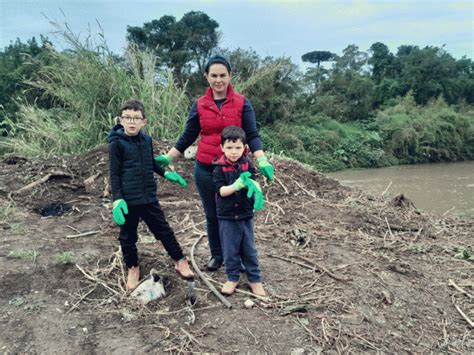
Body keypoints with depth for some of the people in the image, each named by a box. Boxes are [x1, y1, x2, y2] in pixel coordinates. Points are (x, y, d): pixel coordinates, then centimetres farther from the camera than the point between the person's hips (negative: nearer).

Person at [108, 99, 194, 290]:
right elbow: (114, 174, -10)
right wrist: (117, 199, -16)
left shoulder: (147, 139, 3)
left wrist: (166, 173, 14)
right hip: (128, 199, -3)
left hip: (149, 197, 4)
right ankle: (132, 268, 32)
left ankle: (180, 261, 23)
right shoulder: (116, 143, -11)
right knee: (128, 236, 12)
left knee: (163, 230, 10)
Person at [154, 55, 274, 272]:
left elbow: (252, 136, -7)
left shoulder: (242, 103, -3)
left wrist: (262, 162, -21)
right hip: (205, 170, 2)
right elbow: (187, 137, 7)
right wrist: (167, 158, 2)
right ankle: (217, 255, 33)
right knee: (212, 215, 14)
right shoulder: (199, 105, 2)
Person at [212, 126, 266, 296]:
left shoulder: (248, 165, -3)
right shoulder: (219, 168, -9)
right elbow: (221, 190, -15)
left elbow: (253, 183, -11)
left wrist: (255, 188, -35)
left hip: (246, 215, 2)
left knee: (249, 249, 12)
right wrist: (237, 185, -30)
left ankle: (255, 279, 25)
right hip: (227, 217, -1)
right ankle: (232, 278, 27)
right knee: (230, 250, 9)